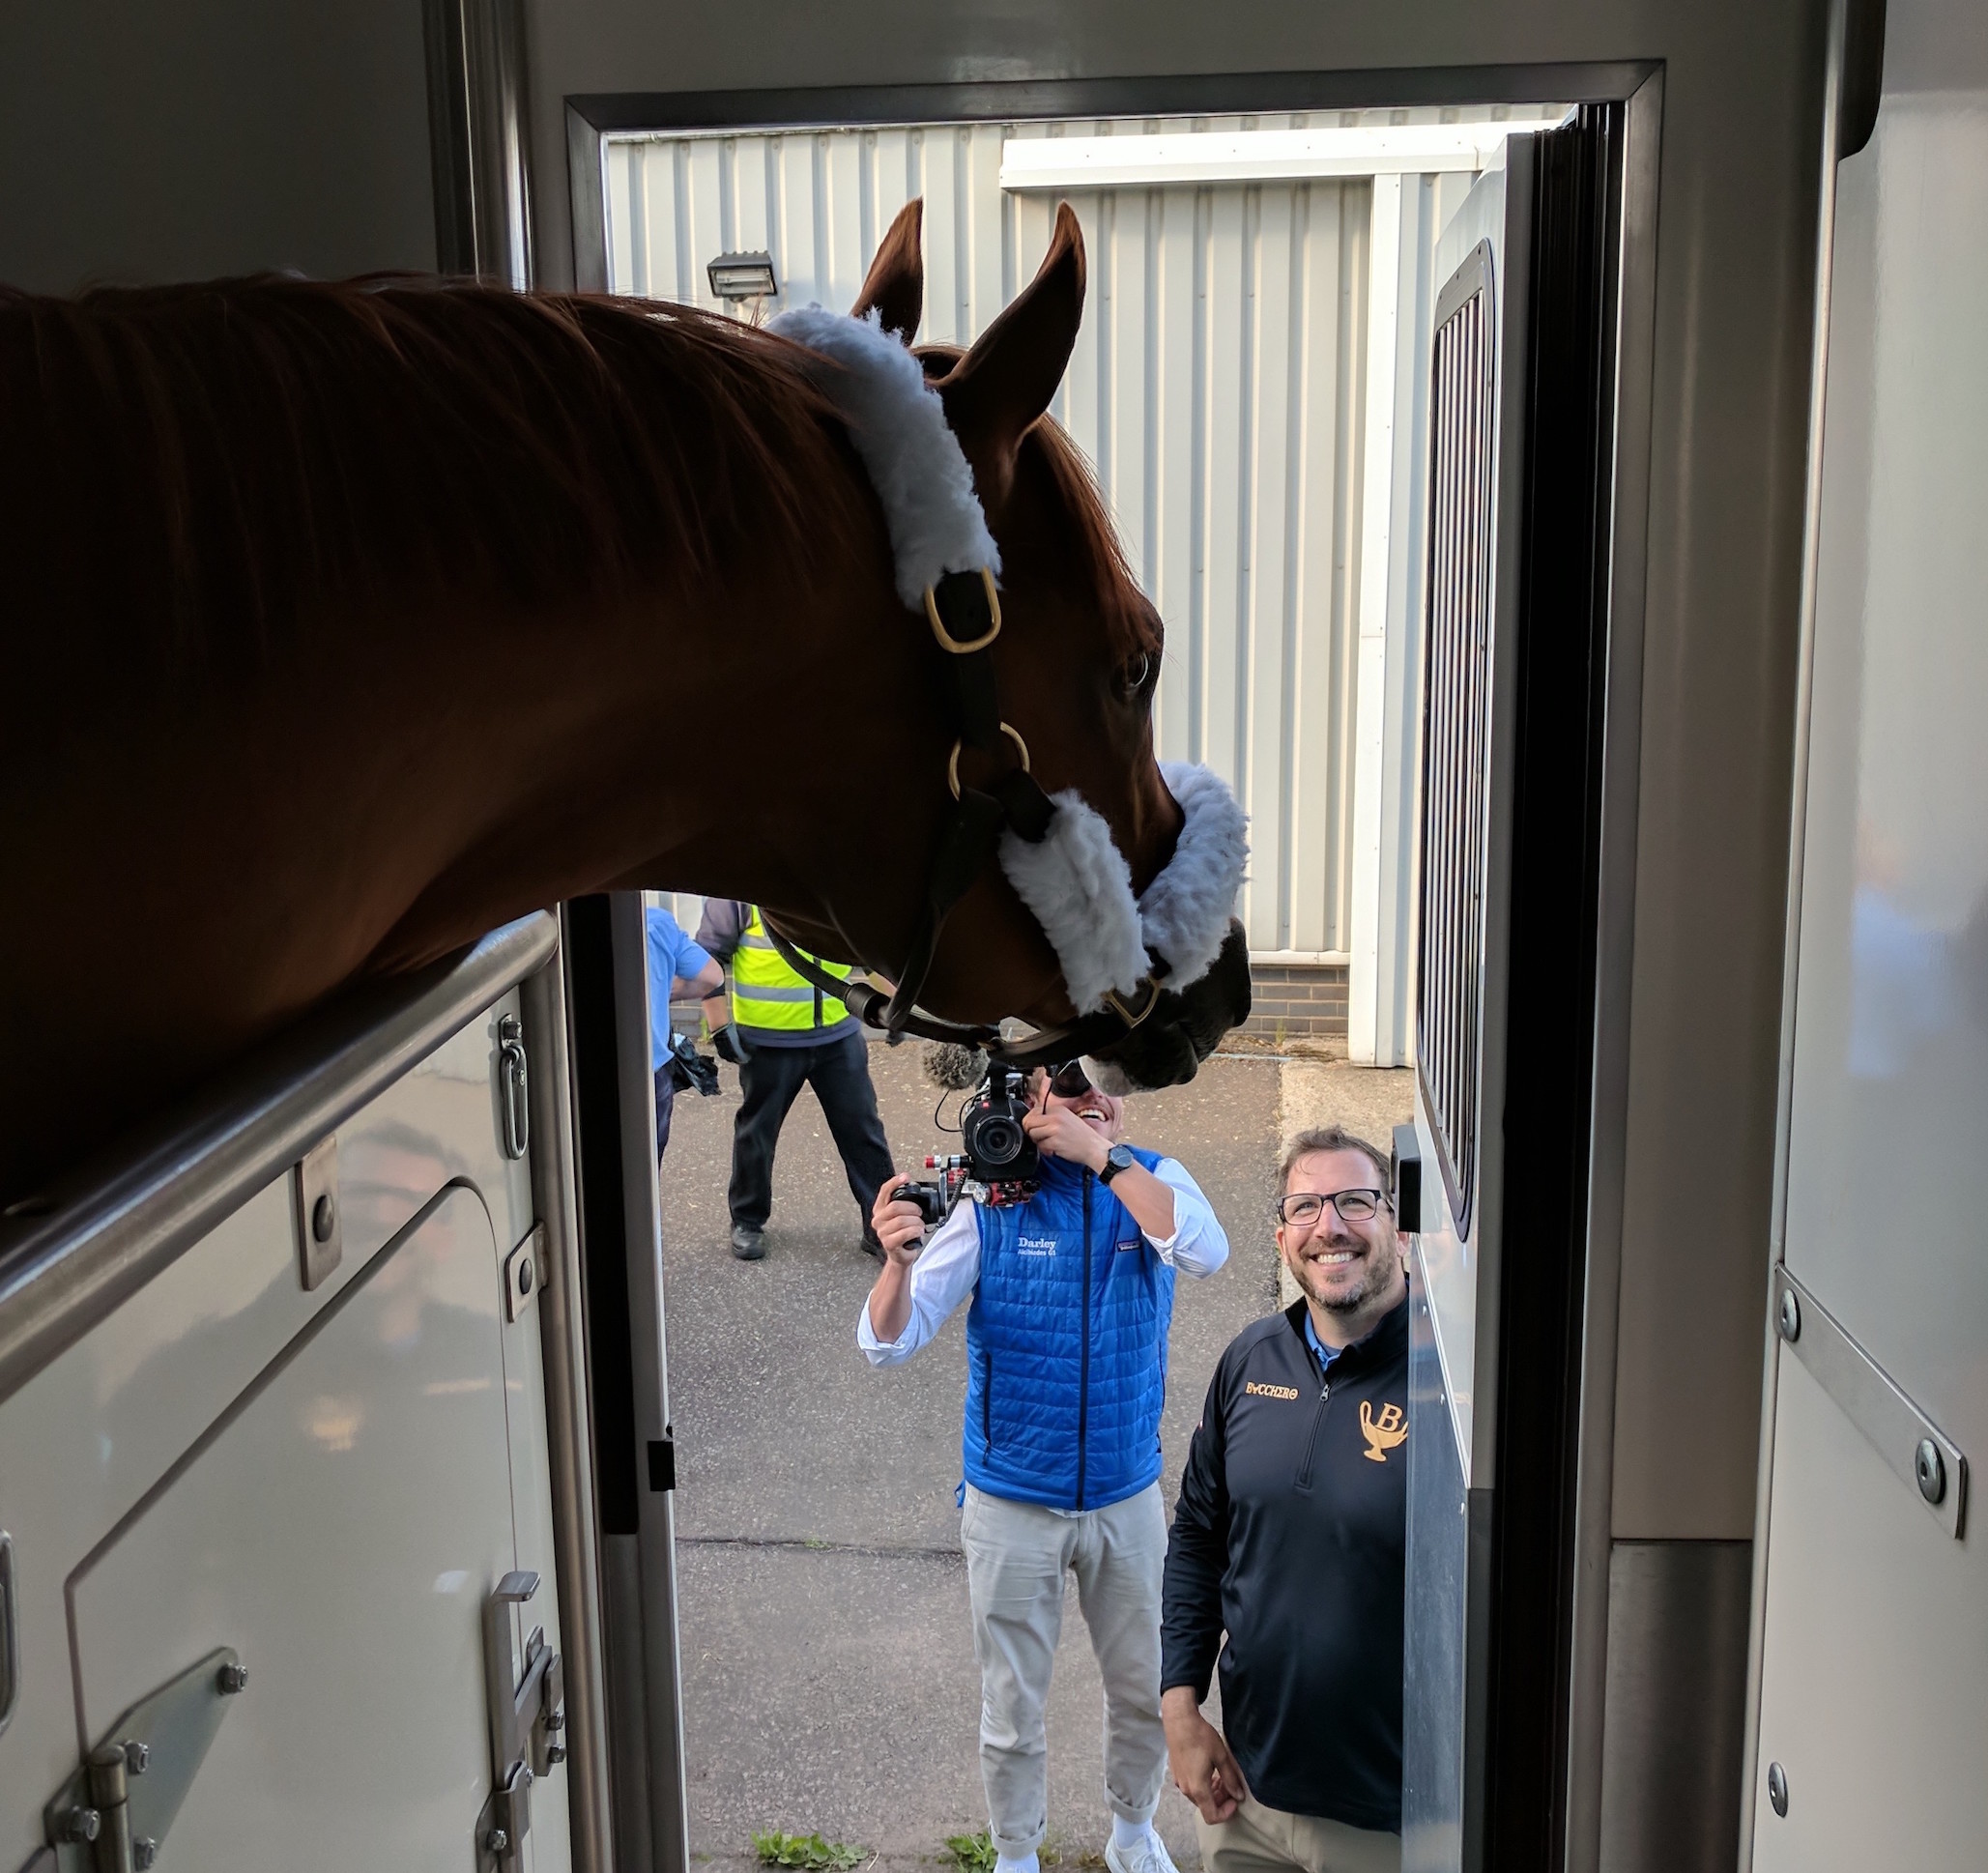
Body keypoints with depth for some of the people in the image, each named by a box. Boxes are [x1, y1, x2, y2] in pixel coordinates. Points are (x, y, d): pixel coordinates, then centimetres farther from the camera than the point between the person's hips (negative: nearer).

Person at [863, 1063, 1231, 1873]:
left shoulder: (1152, 1179, -8)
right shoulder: (992, 1202, -13)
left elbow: (1205, 1251, -31)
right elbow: (887, 1342, -15)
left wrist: (1100, 1152, -33)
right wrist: (898, 1259, -36)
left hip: (1128, 1497, 2)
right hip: (1012, 1504, -2)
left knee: (1145, 1692, 20)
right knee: (1012, 1708, 14)